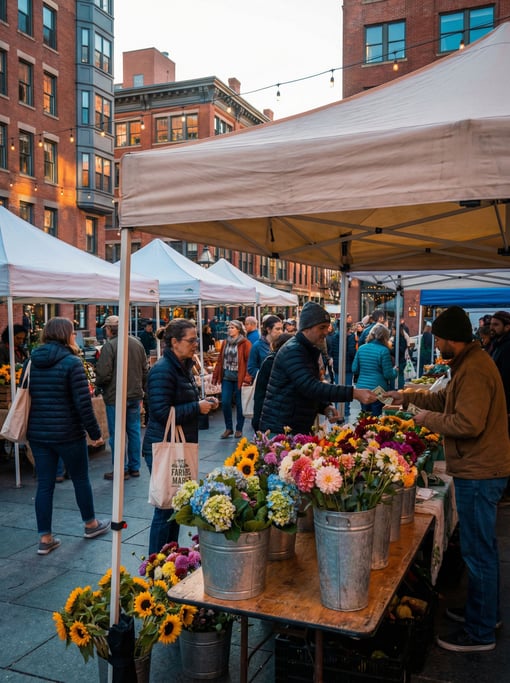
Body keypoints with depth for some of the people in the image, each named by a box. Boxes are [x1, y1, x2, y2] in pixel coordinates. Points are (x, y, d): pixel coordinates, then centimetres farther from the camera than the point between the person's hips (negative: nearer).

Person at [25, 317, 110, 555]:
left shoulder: (31, 362, 5)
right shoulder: (71, 362, -14)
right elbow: (83, 403, -18)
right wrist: (94, 432, -9)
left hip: (37, 434, 5)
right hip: (67, 434, -5)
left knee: (44, 484, 10)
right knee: (80, 478, 14)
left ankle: (45, 538, 14)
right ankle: (91, 524, 31)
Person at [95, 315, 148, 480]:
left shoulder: (109, 346, -16)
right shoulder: (137, 343, 6)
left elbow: (103, 375, -17)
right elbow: (145, 370, 13)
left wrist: (98, 384, 4)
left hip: (115, 397, -7)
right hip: (135, 395, 7)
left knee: (117, 434, 3)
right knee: (134, 431, 13)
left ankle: (121, 470, 9)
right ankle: (134, 467, 21)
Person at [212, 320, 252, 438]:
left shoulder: (245, 343, -6)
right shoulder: (225, 343, 10)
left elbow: (249, 361, -11)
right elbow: (220, 360, 12)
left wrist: (247, 377, -19)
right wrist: (215, 375, 6)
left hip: (239, 378, -4)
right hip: (226, 377, 4)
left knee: (239, 404, 5)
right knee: (225, 403, 1)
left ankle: (239, 429, 18)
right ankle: (228, 428, 15)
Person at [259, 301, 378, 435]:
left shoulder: (309, 351, 15)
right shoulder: (293, 351, -17)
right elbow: (311, 387, -29)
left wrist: (325, 407, 3)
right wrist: (354, 393, -32)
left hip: (299, 428, 9)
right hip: (280, 430, -9)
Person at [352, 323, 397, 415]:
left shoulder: (361, 348, 3)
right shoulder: (384, 351, -12)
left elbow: (355, 369, 6)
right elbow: (388, 375, -11)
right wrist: (395, 370, 9)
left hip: (362, 388, 5)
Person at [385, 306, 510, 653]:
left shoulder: (474, 369, -22)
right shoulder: (470, 362, 11)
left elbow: (468, 424, -27)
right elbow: (446, 399, 19)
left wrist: (427, 419, -15)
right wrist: (409, 397, 13)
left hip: (479, 473, -11)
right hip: (482, 469, 11)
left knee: (478, 552, 1)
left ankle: (480, 633, 14)